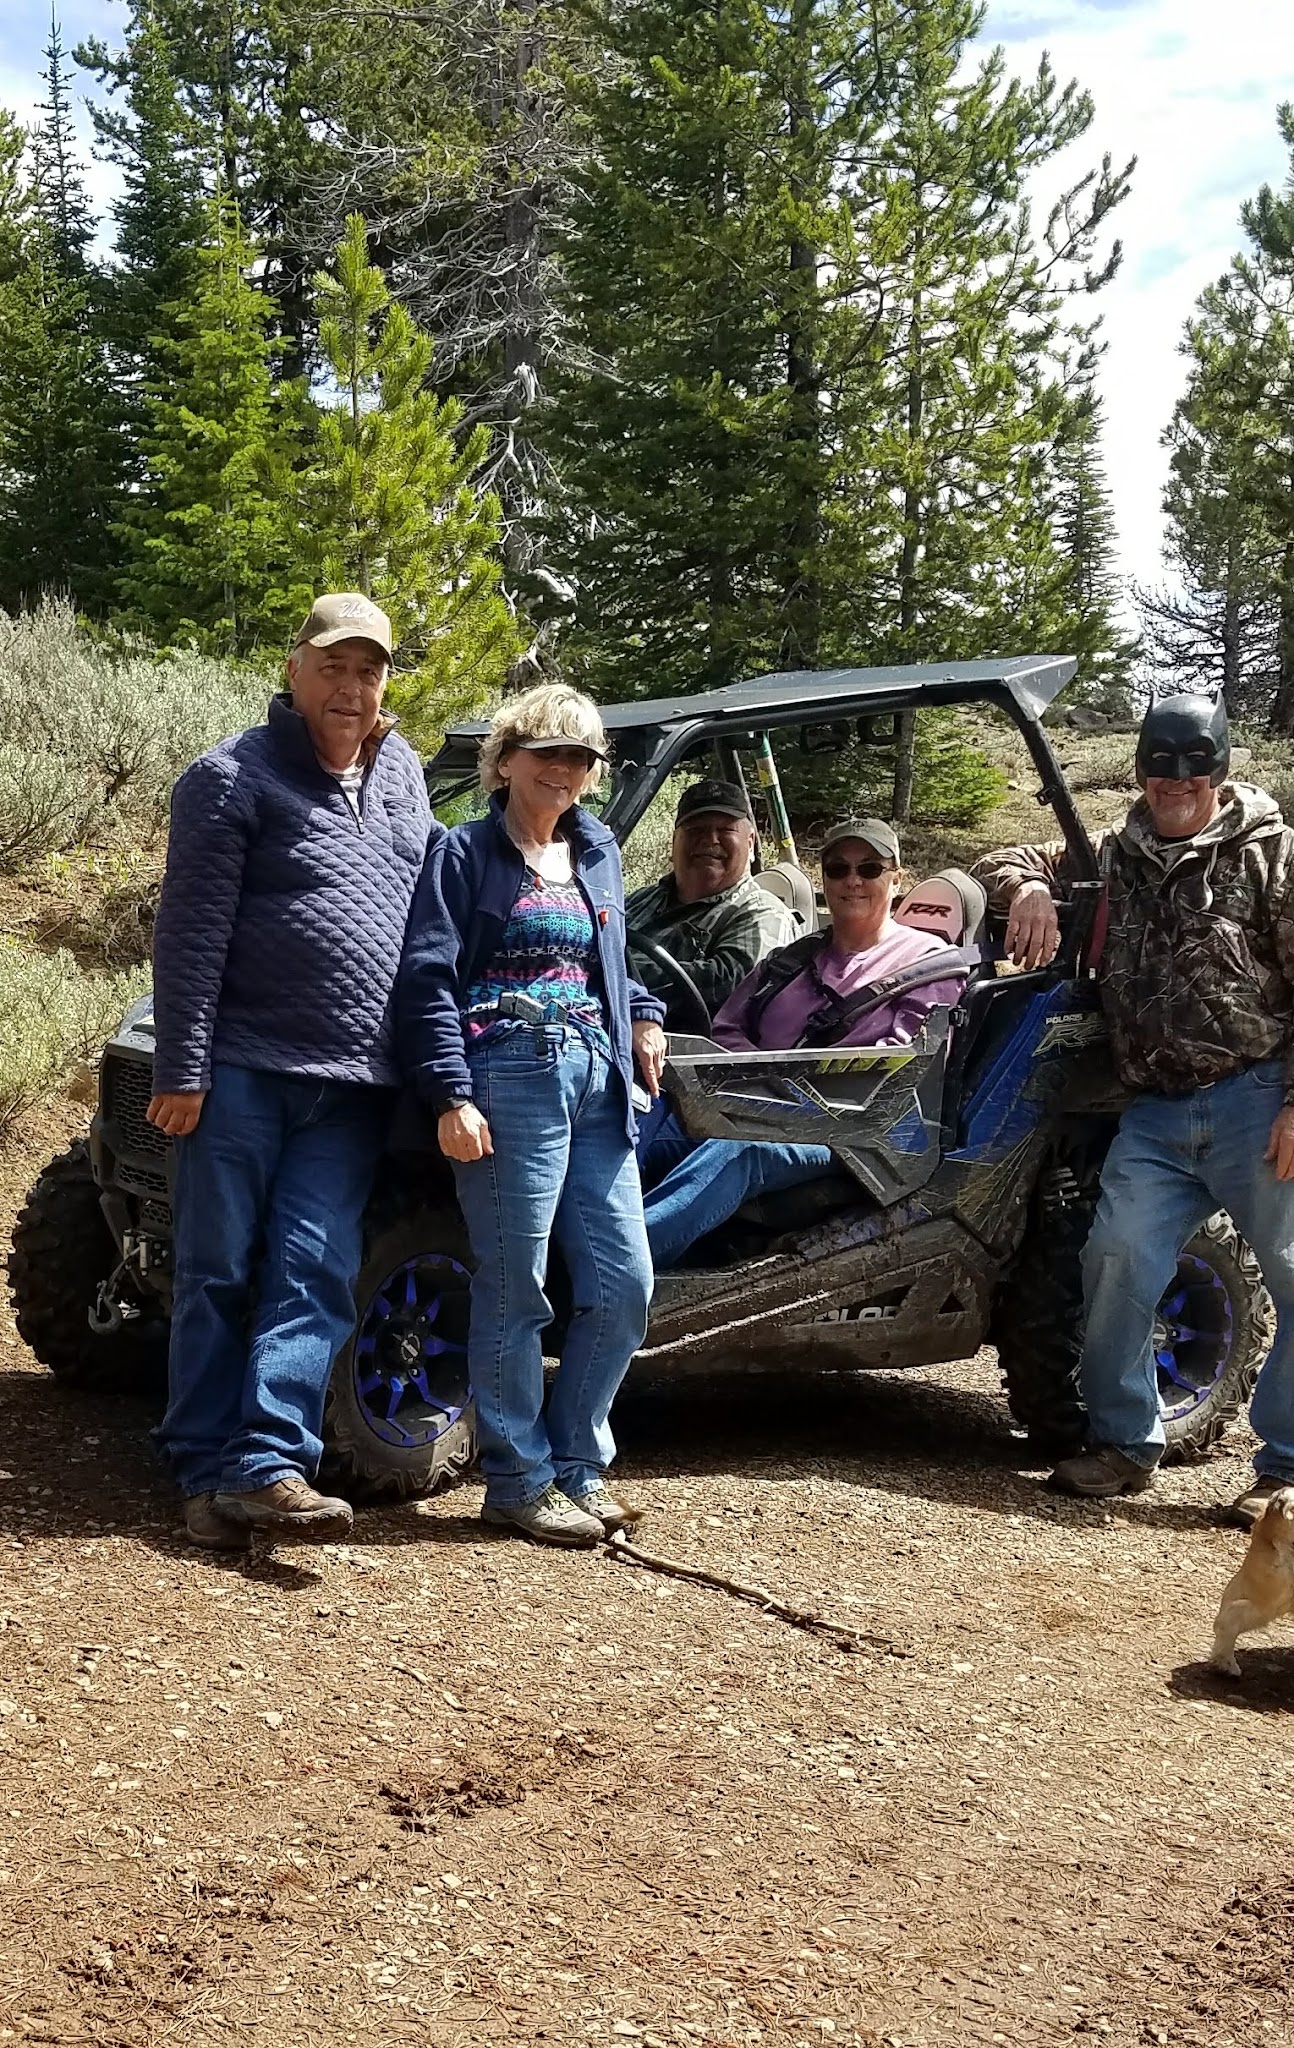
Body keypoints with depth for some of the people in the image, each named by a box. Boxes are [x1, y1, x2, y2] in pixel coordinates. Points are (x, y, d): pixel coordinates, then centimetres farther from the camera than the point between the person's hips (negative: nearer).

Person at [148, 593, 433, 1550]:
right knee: (219, 1273, 2)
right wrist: (180, 1069, -12)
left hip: (354, 1081, 4)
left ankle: (270, 1464, -7)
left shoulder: (404, 773, 14)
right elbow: (192, 933, -8)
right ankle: (206, 1472, 8)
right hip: (244, 1068, -4)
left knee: (313, 1275, -4)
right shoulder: (234, 778, -3)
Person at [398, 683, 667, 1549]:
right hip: (510, 1079, -6)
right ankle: (520, 1483, 10)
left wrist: (644, 1015, 11)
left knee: (626, 1283, 5)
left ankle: (576, 1463, 19)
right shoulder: (466, 853, -1)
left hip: (596, 1083, 7)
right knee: (514, 1291, -2)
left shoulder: (599, 854, 18)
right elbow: (429, 980, -7)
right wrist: (452, 1096, -16)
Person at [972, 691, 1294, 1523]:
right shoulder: (1115, 861, 17)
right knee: (1118, 1265, -2)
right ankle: (1126, 1444, 12)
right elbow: (1006, 862, 24)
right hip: (1155, 1113, 5)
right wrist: (1030, 888, -2)